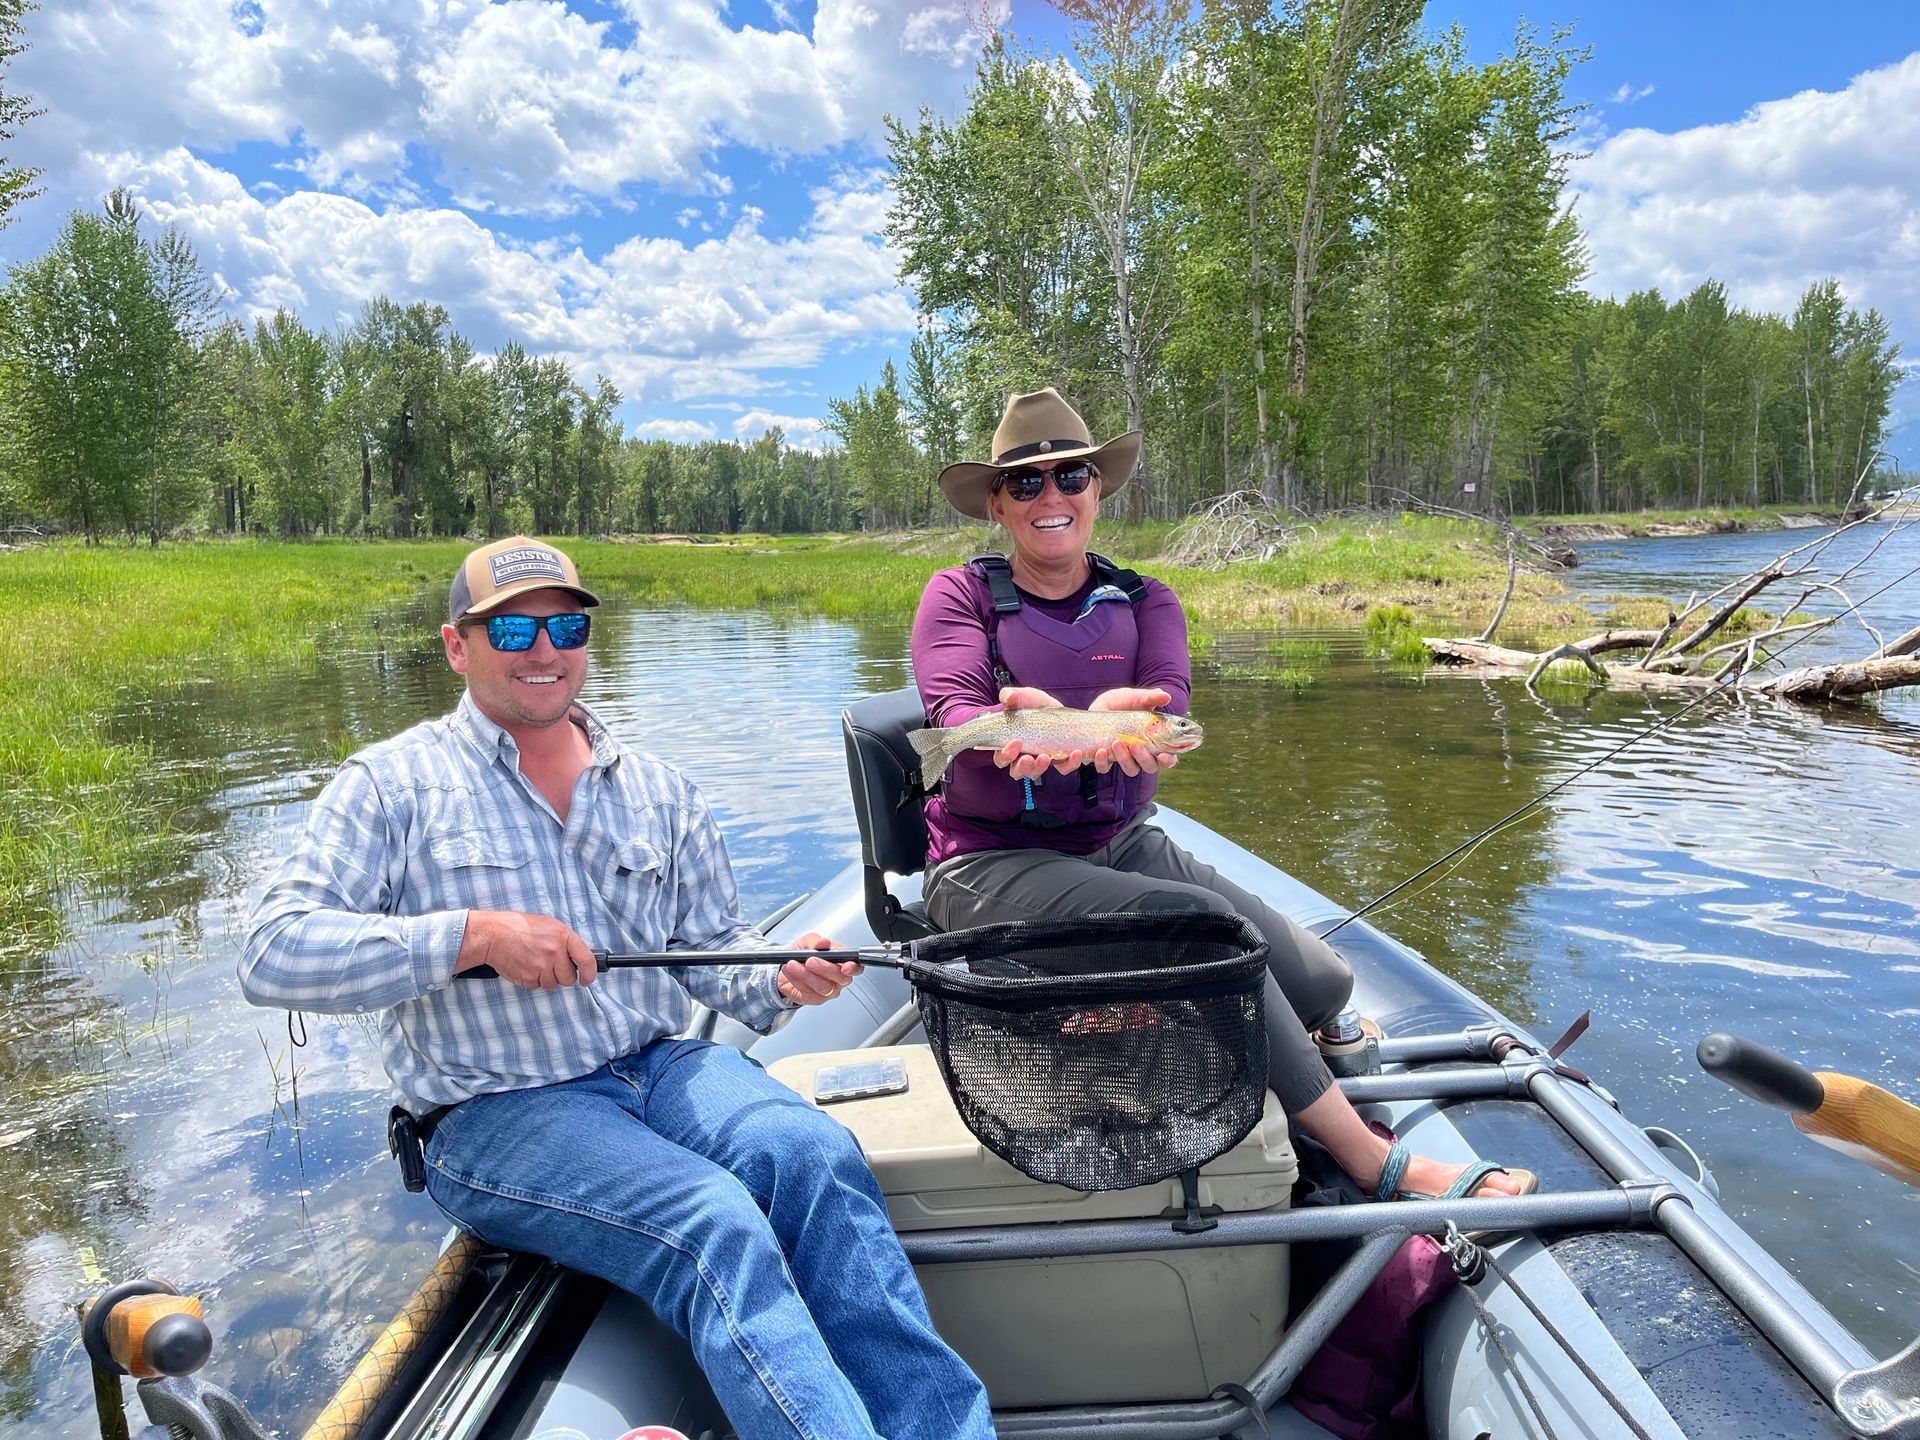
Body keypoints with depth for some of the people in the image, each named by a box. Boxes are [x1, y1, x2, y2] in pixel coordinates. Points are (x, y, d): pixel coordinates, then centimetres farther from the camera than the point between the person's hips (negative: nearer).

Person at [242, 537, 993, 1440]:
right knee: (715, 1224, -31)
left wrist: (780, 979, -8)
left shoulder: (657, 791, 14)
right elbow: (270, 956, -8)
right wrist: (474, 934, -19)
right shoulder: (394, 783, 2)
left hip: (661, 1065, 4)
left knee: (818, 1157, -27)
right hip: (495, 1118, -3)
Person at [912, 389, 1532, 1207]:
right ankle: (1375, 1166, -16)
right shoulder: (959, 595, 2)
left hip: (1125, 846, 5)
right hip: (994, 864, -4)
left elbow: (1167, 708, -11)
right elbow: (957, 713, -17)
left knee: (1324, 985, -11)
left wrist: (1117, 721, -36)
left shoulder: (1143, 602, 10)